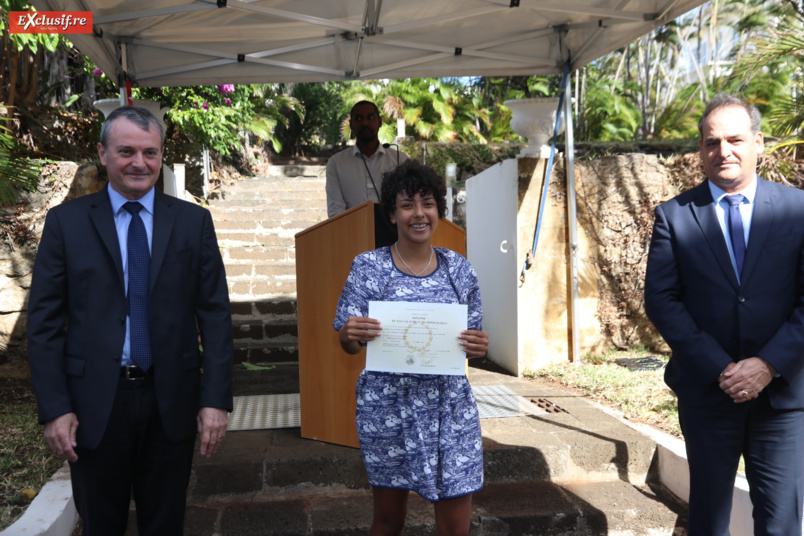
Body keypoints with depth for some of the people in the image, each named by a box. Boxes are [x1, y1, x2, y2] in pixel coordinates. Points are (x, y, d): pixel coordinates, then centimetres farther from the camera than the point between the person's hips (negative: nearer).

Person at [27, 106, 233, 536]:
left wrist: (216, 399, -7)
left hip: (172, 401, 1)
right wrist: (54, 408, -7)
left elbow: (215, 314, -1)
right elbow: (44, 321, -1)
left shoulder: (193, 221, 1)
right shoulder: (66, 221, 0)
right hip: (94, 403, 0)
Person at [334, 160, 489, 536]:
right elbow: (348, 346, 0)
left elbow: (471, 339, 10)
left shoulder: (459, 269, 2)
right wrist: (350, 334, -23)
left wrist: (477, 347, -12)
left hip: (449, 405, 2)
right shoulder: (368, 267, -4)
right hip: (386, 405, -1)